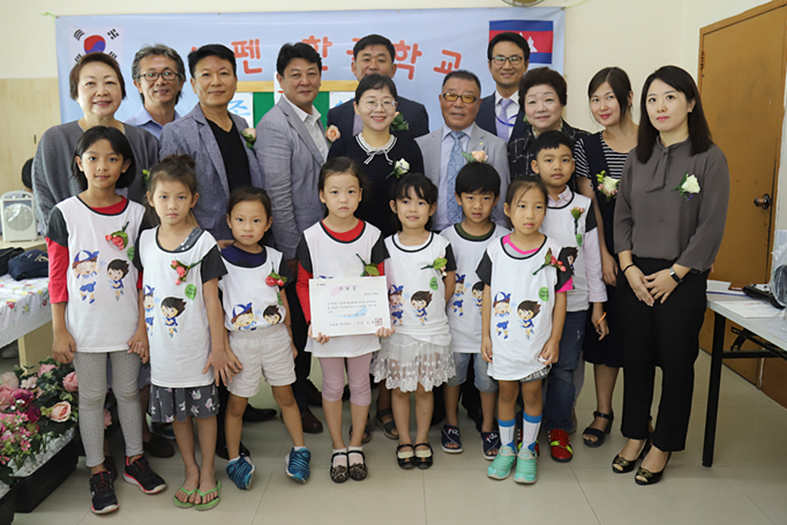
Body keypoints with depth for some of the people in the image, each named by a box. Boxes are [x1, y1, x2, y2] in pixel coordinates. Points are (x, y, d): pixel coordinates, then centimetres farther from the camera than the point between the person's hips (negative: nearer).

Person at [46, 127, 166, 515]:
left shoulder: (135, 214, -1)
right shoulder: (64, 214, -6)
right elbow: (57, 278, -4)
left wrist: (144, 327, 0)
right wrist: (59, 331, -6)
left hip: (127, 324, 2)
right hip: (85, 327, -1)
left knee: (127, 391, 15)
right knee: (91, 397, 10)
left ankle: (135, 460, 32)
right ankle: (97, 472, 25)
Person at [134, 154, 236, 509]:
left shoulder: (203, 243, -11)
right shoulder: (145, 241, 2)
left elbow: (212, 300, -10)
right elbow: (145, 290, 12)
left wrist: (218, 348, -9)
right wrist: (141, 331, 10)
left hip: (197, 347, -4)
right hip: (163, 347, 4)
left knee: (204, 408, 9)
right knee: (176, 412, 15)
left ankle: (208, 471, 27)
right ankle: (190, 469, 33)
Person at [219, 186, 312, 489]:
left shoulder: (274, 258, 2)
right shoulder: (221, 259, -8)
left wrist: (289, 337, 14)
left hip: (275, 336, 3)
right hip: (240, 341, -2)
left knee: (285, 396, 13)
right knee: (237, 403, 8)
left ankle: (300, 449, 28)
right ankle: (234, 459, 26)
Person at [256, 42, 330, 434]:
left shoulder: (317, 119, 12)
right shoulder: (275, 125, -15)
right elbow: (277, 196, -18)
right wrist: (291, 252, -17)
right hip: (294, 246, -8)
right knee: (296, 325, 5)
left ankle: (303, 385, 36)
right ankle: (295, 404, 22)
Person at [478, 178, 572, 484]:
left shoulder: (554, 252, -7)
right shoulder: (496, 250, -5)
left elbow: (560, 298, -2)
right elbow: (488, 295, 1)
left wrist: (554, 340, -3)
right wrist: (485, 336, 2)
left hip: (537, 342, -1)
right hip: (503, 340, 1)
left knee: (532, 393, 12)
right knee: (506, 392, 14)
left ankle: (527, 451, 30)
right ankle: (506, 449, 32)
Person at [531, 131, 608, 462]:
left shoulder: (584, 207, 2)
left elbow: (592, 258, 5)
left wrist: (598, 305, 5)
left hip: (573, 301, 1)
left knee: (565, 368, 8)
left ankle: (558, 428, 26)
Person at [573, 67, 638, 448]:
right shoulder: (587, 147, 3)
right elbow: (589, 207, 1)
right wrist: (604, 255, -6)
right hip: (605, 254, 1)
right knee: (606, 328, 8)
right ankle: (603, 412, 22)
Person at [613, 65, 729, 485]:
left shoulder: (710, 159, -6)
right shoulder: (638, 158, 8)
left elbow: (710, 228, -9)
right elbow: (622, 215, 8)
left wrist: (673, 273, -12)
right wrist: (628, 266, -3)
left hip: (682, 280, -4)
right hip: (634, 277, 4)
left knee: (677, 362, 6)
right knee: (636, 358, 11)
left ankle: (663, 447, 22)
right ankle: (635, 436, 28)